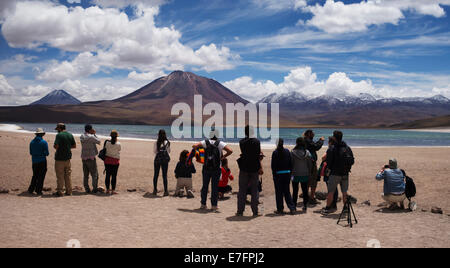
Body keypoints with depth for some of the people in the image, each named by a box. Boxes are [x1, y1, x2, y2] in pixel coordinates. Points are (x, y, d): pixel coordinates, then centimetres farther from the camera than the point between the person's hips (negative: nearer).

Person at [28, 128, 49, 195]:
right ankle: (38, 191, 4)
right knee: (41, 176, 4)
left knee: (35, 176, 17)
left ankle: (31, 189, 14)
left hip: (34, 161, 4)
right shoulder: (44, 142, -10)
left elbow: (31, 153, 8)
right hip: (42, 161, -4)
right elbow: (47, 153, -11)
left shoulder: (32, 142, 3)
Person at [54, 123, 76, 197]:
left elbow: (56, 146, -21)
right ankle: (69, 191, 15)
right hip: (68, 158, 6)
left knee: (60, 176, 1)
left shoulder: (59, 135, -12)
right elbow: (74, 146, 9)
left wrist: (54, 146, 1)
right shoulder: (70, 135, 6)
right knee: (68, 175, 12)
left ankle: (59, 192, 5)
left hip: (60, 158, -6)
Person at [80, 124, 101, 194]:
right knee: (95, 175, 3)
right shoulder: (91, 137, -16)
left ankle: (87, 189, 12)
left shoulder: (82, 137, 5)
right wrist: (94, 134, 5)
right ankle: (94, 189, 2)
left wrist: (93, 134, 13)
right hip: (91, 158, -7)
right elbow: (99, 141, -1)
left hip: (84, 158, 7)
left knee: (86, 175, 11)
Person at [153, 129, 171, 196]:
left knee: (156, 175, 13)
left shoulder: (156, 143, -5)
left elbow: (154, 151, 4)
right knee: (164, 175, 3)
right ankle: (166, 191, 2)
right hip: (165, 160, -1)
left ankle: (155, 190, 17)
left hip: (157, 159, 1)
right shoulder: (167, 142, -6)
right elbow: (168, 151, 2)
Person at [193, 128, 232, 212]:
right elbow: (230, 151, -12)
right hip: (216, 168, -2)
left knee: (205, 186, 12)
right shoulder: (220, 143, -3)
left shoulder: (206, 142, 2)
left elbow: (194, 146, -7)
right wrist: (223, 156, 2)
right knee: (215, 187, 2)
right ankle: (214, 206, 1)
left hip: (206, 168, 2)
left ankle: (203, 204, 18)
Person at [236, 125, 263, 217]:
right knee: (254, 191, 7)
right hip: (254, 169, -1)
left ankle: (240, 211, 9)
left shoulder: (241, 142, -1)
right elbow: (258, 156, -7)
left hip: (244, 169, 1)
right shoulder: (257, 141, -6)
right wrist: (260, 168, -1)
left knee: (242, 190, 8)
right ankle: (255, 212, 8)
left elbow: (242, 154, 9)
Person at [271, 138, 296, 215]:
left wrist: (274, 175, -1)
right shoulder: (287, 151, 2)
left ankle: (280, 209, 10)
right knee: (287, 191, 12)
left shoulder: (275, 152, -9)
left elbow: (273, 165, -7)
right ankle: (292, 208, 5)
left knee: (279, 192, 6)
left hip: (278, 174, -4)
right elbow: (291, 163, 5)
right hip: (287, 174, 4)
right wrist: (290, 172, 13)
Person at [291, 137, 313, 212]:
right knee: (305, 191, 10)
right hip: (305, 174, 2)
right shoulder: (307, 152, -4)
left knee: (295, 191, 7)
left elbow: (291, 163, -5)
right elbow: (310, 164, 2)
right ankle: (305, 206, 10)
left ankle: (294, 206, 9)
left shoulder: (293, 152, -10)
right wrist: (309, 174, 11)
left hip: (295, 174, -1)